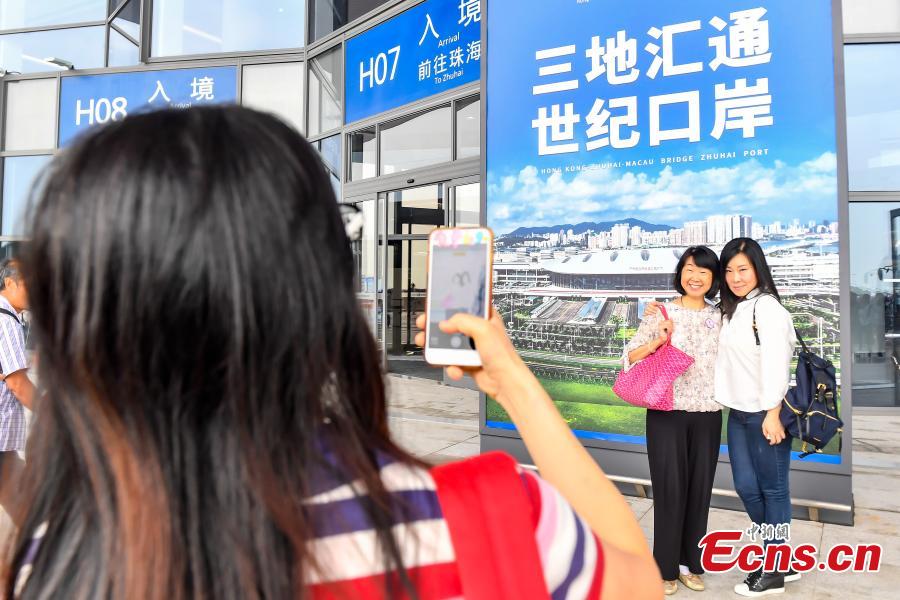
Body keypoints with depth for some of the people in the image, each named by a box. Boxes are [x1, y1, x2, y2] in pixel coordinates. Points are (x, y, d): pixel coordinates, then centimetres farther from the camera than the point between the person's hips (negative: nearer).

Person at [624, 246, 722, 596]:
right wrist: (658, 340, -17)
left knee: (700, 489, 10)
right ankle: (666, 567, 18)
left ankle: (690, 563, 28)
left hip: (707, 415, 3)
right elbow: (630, 358, -4)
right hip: (667, 414, -3)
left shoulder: (720, 318, 8)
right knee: (669, 489, 2)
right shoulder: (661, 313, -2)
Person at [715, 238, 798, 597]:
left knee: (772, 488, 4)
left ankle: (774, 571, 18)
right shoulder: (732, 310, 15)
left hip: (765, 414, -8)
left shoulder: (767, 306, -10)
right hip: (738, 413, 8)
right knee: (746, 487, 11)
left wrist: (773, 413, -23)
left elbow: (775, 363, -18)